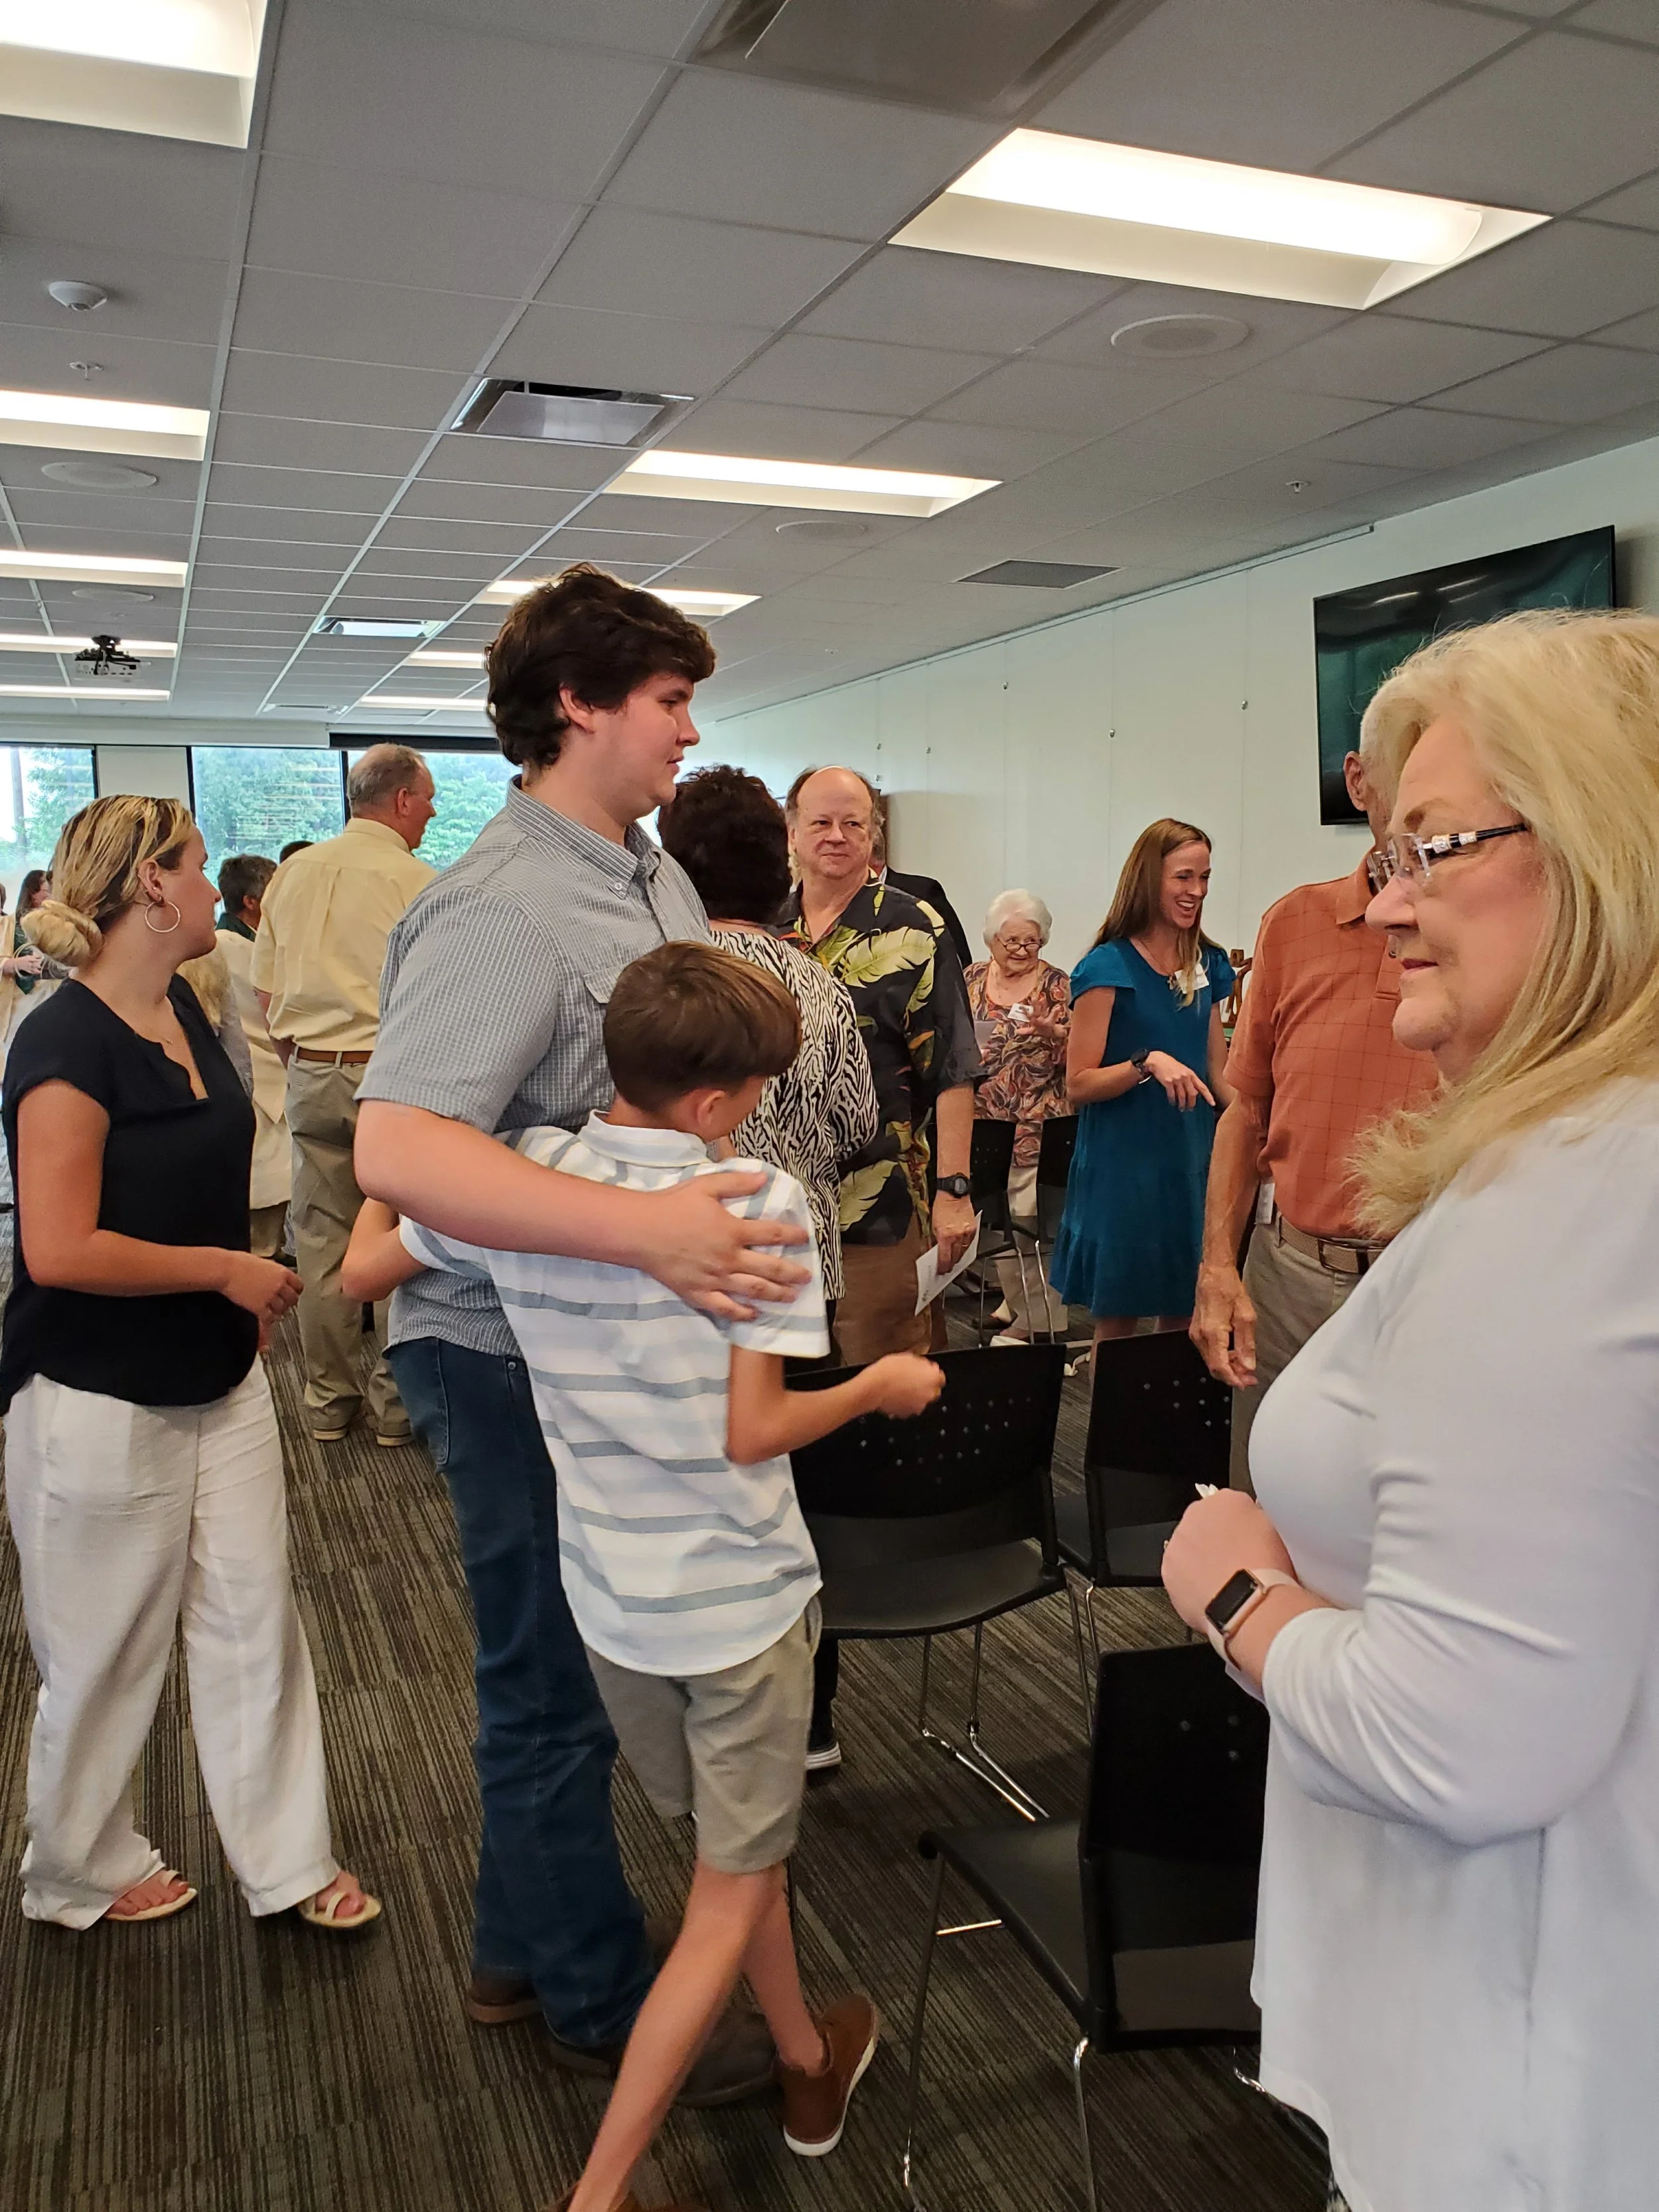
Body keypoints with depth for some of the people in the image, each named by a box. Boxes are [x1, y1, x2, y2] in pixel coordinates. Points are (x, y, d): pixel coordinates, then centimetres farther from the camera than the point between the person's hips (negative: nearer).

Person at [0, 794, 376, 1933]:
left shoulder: (184, 1008, 3)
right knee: (105, 1658, 12)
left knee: (256, 1623, 13)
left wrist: (248, 1302, 13)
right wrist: (225, 1270, -17)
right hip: (100, 1408, -7)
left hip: (221, 1384, 7)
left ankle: (291, 1863, 28)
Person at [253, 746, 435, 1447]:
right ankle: (395, 1401, 14)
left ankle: (328, 1398, 22)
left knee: (320, 1239, 11)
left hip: (311, 1075, 5)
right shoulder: (417, 882, -9)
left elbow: (264, 990, 12)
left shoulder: (293, 873, 8)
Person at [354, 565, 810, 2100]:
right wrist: (648, 1232, -41)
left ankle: (521, 1953, 44)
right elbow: (396, 1148, -36)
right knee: (556, 1687, 10)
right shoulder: (503, 911, -24)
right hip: (515, 1357, -9)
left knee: (564, 1670, 23)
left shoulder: (656, 875, 6)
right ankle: (603, 2004, 32)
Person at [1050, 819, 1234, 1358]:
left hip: (1192, 1164, 6)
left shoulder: (1207, 965, 9)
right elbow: (1079, 1084, -12)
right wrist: (1147, 1063, -27)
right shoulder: (1109, 966, -9)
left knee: (1185, 1321, 12)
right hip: (1123, 1167, -5)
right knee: (1118, 1322, 5)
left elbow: (1218, 1072, 15)